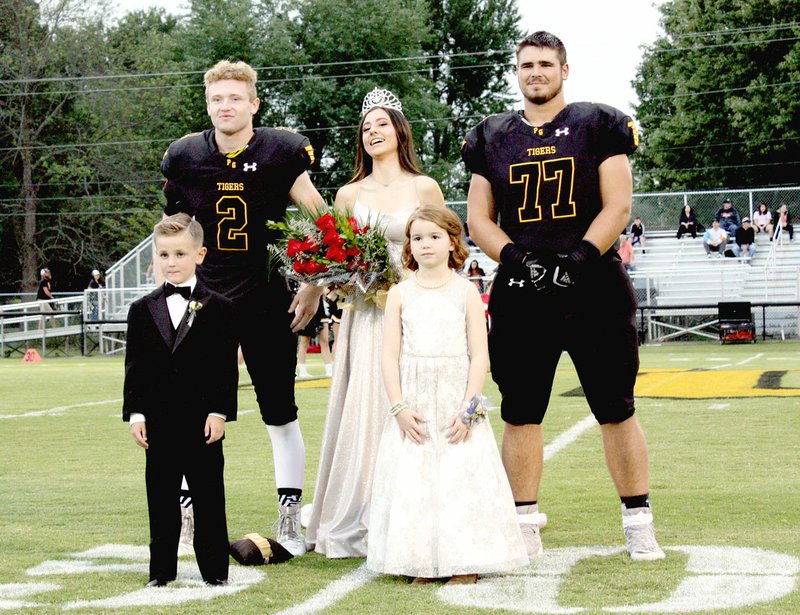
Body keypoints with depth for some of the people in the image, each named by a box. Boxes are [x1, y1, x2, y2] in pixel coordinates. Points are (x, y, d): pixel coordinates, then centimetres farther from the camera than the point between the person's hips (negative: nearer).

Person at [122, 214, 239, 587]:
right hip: (158, 421, 2)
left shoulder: (218, 308, 0)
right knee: (161, 499, 8)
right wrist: (135, 414, -2)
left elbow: (227, 366, -2)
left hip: (203, 421, -2)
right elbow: (135, 366, 6)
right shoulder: (142, 310, 7)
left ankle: (214, 569, 14)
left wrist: (220, 412, -9)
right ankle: (162, 570, 16)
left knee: (208, 497, 5)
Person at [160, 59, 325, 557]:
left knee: (281, 416, 4)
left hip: (268, 304, -2)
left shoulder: (282, 153, -5)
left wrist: (314, 287, -5)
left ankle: (290, 524, 13)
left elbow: (319, 223, 0)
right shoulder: (185, 157, 2)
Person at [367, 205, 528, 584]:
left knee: (461, 477, -5)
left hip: (457, 403, -1)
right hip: (413, 406, 1)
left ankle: (464, 562, 3)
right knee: (412, 480, -2)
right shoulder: (400, 294, 6)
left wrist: (468, 409, -10)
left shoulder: (466, 292, 3)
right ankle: (421, 562, 6)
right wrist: (399, 407, -9)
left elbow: (480, 356, -1)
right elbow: (390, 356, 2)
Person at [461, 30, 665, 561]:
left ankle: (639, 524, 9)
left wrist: (577, 259, -14)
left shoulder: (599, 125, 5)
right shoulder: (492, 138, 12)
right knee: (521, 412, 4)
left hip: (594, 288, -2)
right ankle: (526, 523, 13)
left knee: (616, 410, 1)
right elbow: (479, 218, 10)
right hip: (520, 294, 3)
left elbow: (618, 206, -2)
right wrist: (519, 259, -8)